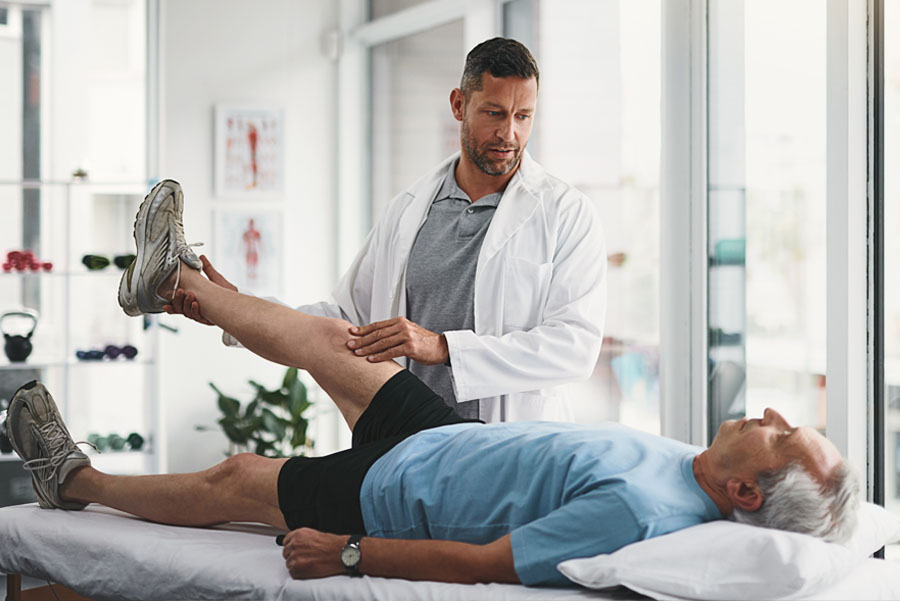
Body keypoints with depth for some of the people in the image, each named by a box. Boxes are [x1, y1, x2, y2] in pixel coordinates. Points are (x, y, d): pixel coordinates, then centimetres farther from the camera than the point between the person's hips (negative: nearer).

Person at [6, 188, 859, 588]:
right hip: (450, 435, 8)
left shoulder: (632, 511, -40)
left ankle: (76, 479, 35)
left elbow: (482, 565, -35)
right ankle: (176, 282, 42)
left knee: (230, 480, 9)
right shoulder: (689, 466, -12)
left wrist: (349, 554, -26)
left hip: (396, 492, -8)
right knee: (325, 337, 17)